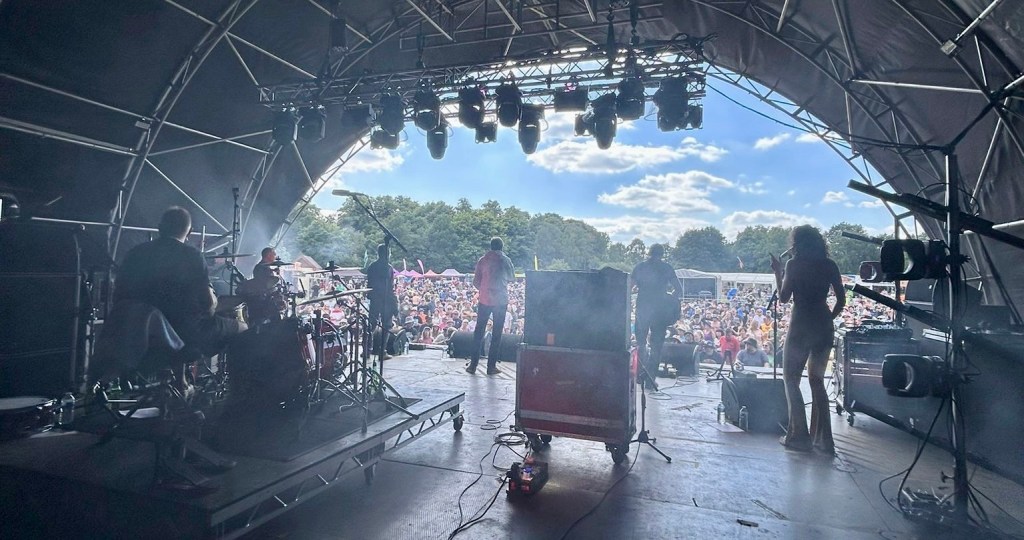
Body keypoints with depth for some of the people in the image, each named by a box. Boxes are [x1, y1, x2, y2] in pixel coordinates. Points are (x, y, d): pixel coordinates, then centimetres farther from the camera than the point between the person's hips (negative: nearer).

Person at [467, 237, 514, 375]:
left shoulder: (482, 260, 2)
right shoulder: (505, 260, -3)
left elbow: (476, 282, 3)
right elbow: (512, 277, 9)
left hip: (484, 300, 2)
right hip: (501, 300, -1)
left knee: (479, 331, 9)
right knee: (497, 333, 6)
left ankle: (473, 365, 9)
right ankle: (491, 366, 6)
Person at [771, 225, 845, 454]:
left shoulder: (794, 264, -7)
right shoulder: (829, 265, 7)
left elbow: (783, 297, -5)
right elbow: (841, 300, 6)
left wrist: (778, 272, 5)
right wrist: (828, 319, 18)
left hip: (801, 326, -5)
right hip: (824, 327, 5)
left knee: (791, 380, 6)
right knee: (817, 381, 15)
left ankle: (799, 436, 2)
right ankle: (822, 438, 15)